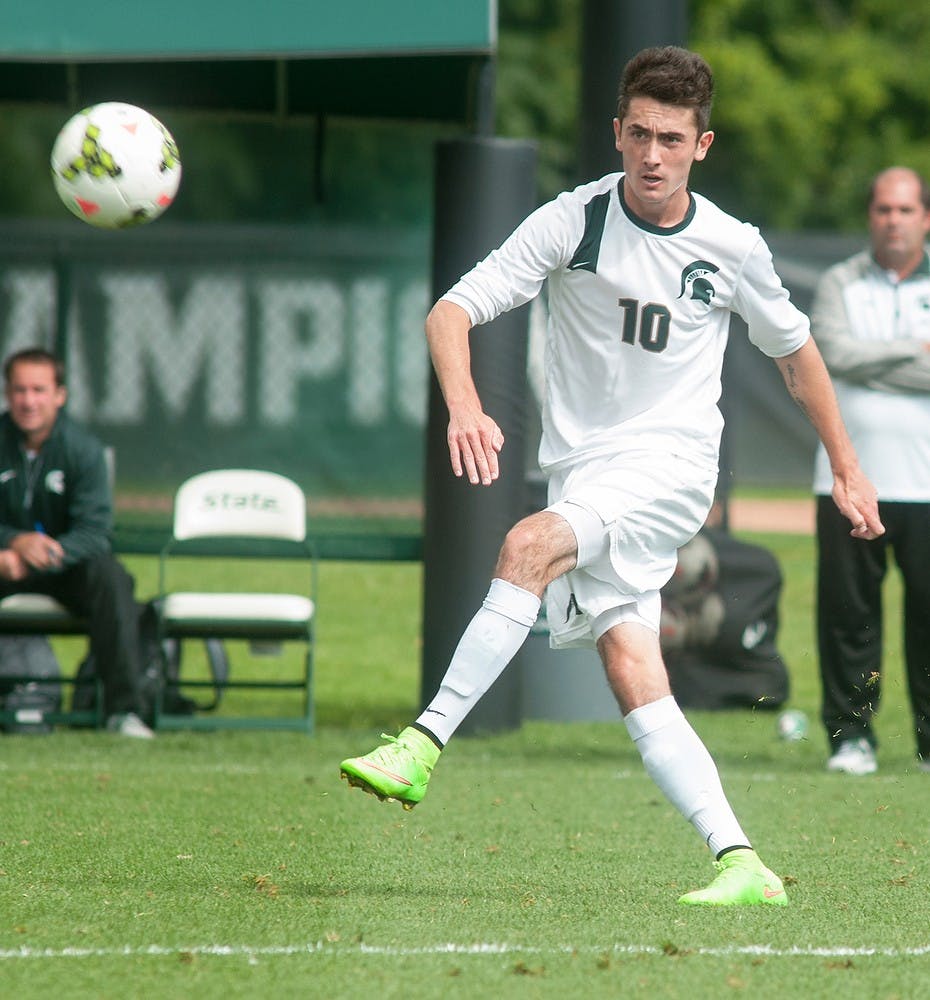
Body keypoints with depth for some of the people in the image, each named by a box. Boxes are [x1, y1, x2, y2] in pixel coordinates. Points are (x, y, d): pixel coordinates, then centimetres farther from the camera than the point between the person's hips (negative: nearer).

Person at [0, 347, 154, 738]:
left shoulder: (83, 449, -7)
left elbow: (94, 532, -16)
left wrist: (46, 554, -33)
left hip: (66, 565, 0)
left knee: (108, 574, -32)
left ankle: (123, 708, -32)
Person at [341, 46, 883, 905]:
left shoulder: (732, 247, 0)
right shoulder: (572, 222, -4)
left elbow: (795, 352, 18)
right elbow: (451, 311, -10)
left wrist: (847, 468, 22)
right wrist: (465, 407, -29)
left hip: (672, 466, -2)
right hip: (583, 470, 2)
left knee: (529, 546, -29)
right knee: (631, 670, -11)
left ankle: (424, 745, -30)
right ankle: (742, 864, -10)